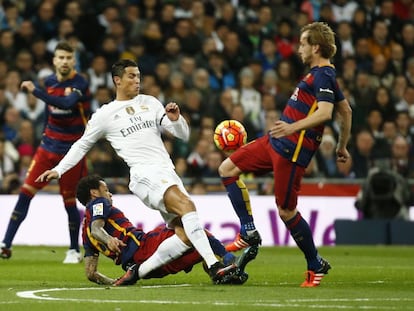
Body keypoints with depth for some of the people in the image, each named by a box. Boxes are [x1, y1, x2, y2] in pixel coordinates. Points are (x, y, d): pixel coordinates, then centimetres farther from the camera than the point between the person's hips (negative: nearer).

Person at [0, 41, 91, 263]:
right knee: (26, 192, -5)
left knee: (70, 202, 0)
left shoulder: (79, 84, -15)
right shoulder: (49, 81, 5)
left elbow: (66, 103, -34)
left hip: (72, 151, -5)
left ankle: (74, 250, 17)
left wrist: (35, 91, -39)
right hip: (49, 145, 5)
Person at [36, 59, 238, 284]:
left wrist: (175, 119, -2)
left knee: (185, 235, -9)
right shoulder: (105, 115, 9)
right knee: (186, 205, -31)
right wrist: (58, 170, 15)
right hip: (144, 175, -6)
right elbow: (82, 145, 21)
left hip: (168, 173, 6)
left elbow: (184, 135, 19)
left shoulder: (150, 103, 20)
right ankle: (214, 267, -41)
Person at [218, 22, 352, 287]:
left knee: (286, 211, -6)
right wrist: (342, 146, 32)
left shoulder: (323, 76, -14)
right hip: (275, 142, 11)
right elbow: (346, 111, 26)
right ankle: (249, 233, 9)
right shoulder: (322, 75, 16)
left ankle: (316, 265, 11)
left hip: (292, 150, -11)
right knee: (227, 169, 9)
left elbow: (324, 112, -29)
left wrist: (294, 127, -40)